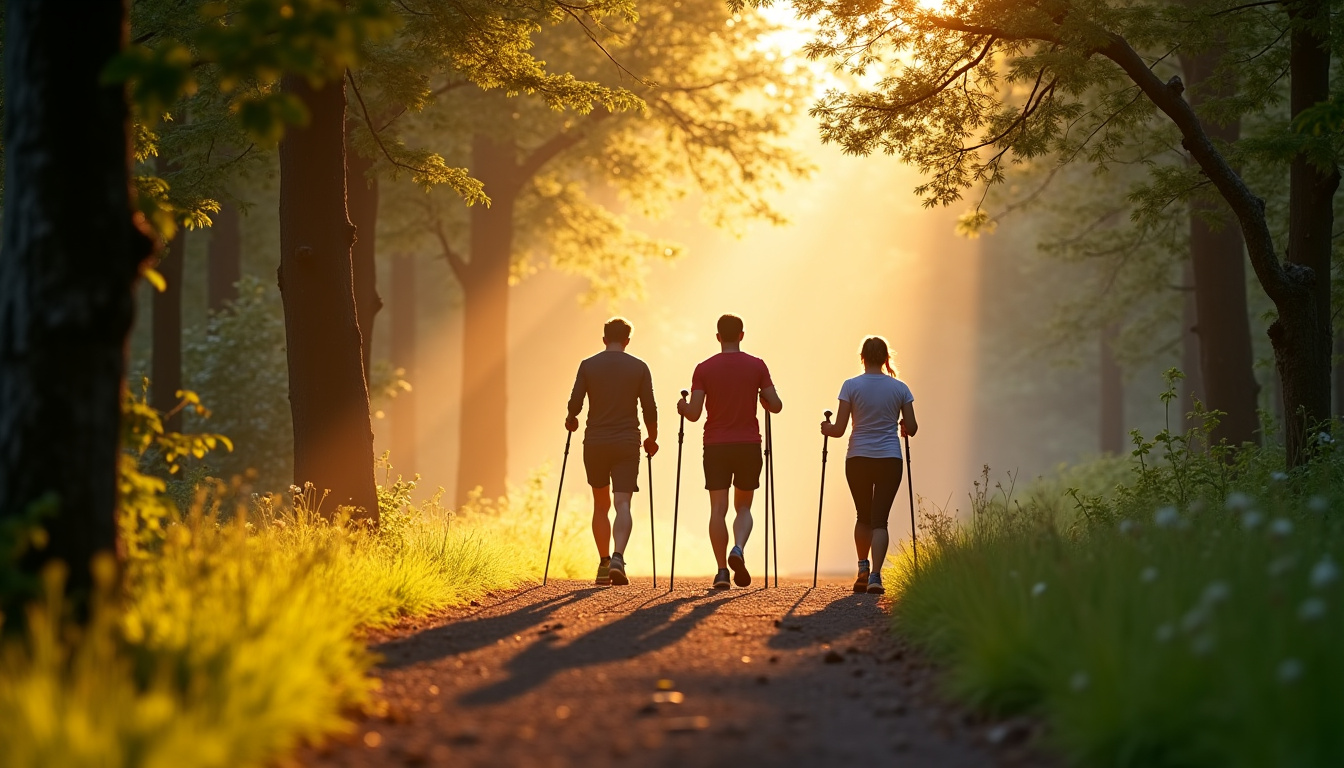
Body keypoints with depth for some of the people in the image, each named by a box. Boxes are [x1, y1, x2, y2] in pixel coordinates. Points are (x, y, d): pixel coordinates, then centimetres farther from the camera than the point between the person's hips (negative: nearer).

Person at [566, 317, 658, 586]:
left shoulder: (588, 366, 2)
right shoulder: (639, 368, 1)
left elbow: (574, 404, -3)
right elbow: (649, 408, 1)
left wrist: (571, 421, 19)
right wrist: (652, 439, 16)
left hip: (595, 443, 1)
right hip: (627, 443, -1)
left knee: (601, 505, 15)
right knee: (623, 504, -7)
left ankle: (603, 564, 15)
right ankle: (618, 557, -28)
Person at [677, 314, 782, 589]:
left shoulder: (704, 369, -2)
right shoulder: (756, 366, -1)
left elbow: (694, 413, -7)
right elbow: (775, 405, -1)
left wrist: (683, 408, 14)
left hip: (715, 446, -1)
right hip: (749, 444, 1)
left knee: (718, 509, 2)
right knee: (743, 506, 12)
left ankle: (722, 570, -4)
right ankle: (738, 548, -16)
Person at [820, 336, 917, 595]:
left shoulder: (851, 386, -4)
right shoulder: (899, 388, 1)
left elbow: (839, 429, -7)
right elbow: (911, 429, 2)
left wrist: (826, 428, 15)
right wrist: (903, 428, 24)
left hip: (857, 459, 0)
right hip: (889, 459, 0)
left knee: (863, 516, 20)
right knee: (879, 519, 0)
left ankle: (863, 570, 16)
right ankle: (875, 575, -16)